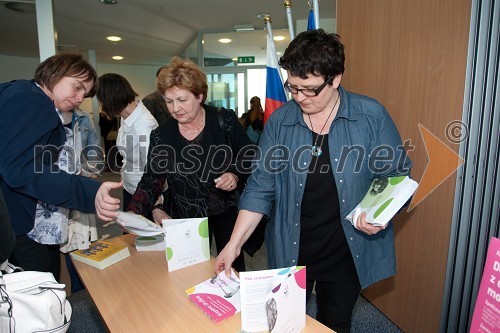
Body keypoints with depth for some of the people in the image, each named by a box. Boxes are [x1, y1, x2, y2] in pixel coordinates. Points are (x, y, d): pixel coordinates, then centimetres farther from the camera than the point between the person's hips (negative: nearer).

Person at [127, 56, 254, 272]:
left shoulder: (225, 121, -10)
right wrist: (134, 213, -16)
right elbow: (152, 179, -2)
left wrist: (236, 176, -20)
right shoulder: (161, 135, -6)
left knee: (233, 268, 13)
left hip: (227, 211, 0)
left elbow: (249, 158, -1)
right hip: (185, 218, 1)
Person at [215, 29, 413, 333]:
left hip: (348, 251, -1)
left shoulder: (371, 116, -9)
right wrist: (235, 243, -10)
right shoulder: (279, 122, -5)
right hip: (290, 251, 2)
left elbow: (397, 175, -1)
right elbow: (261, 186, -4)